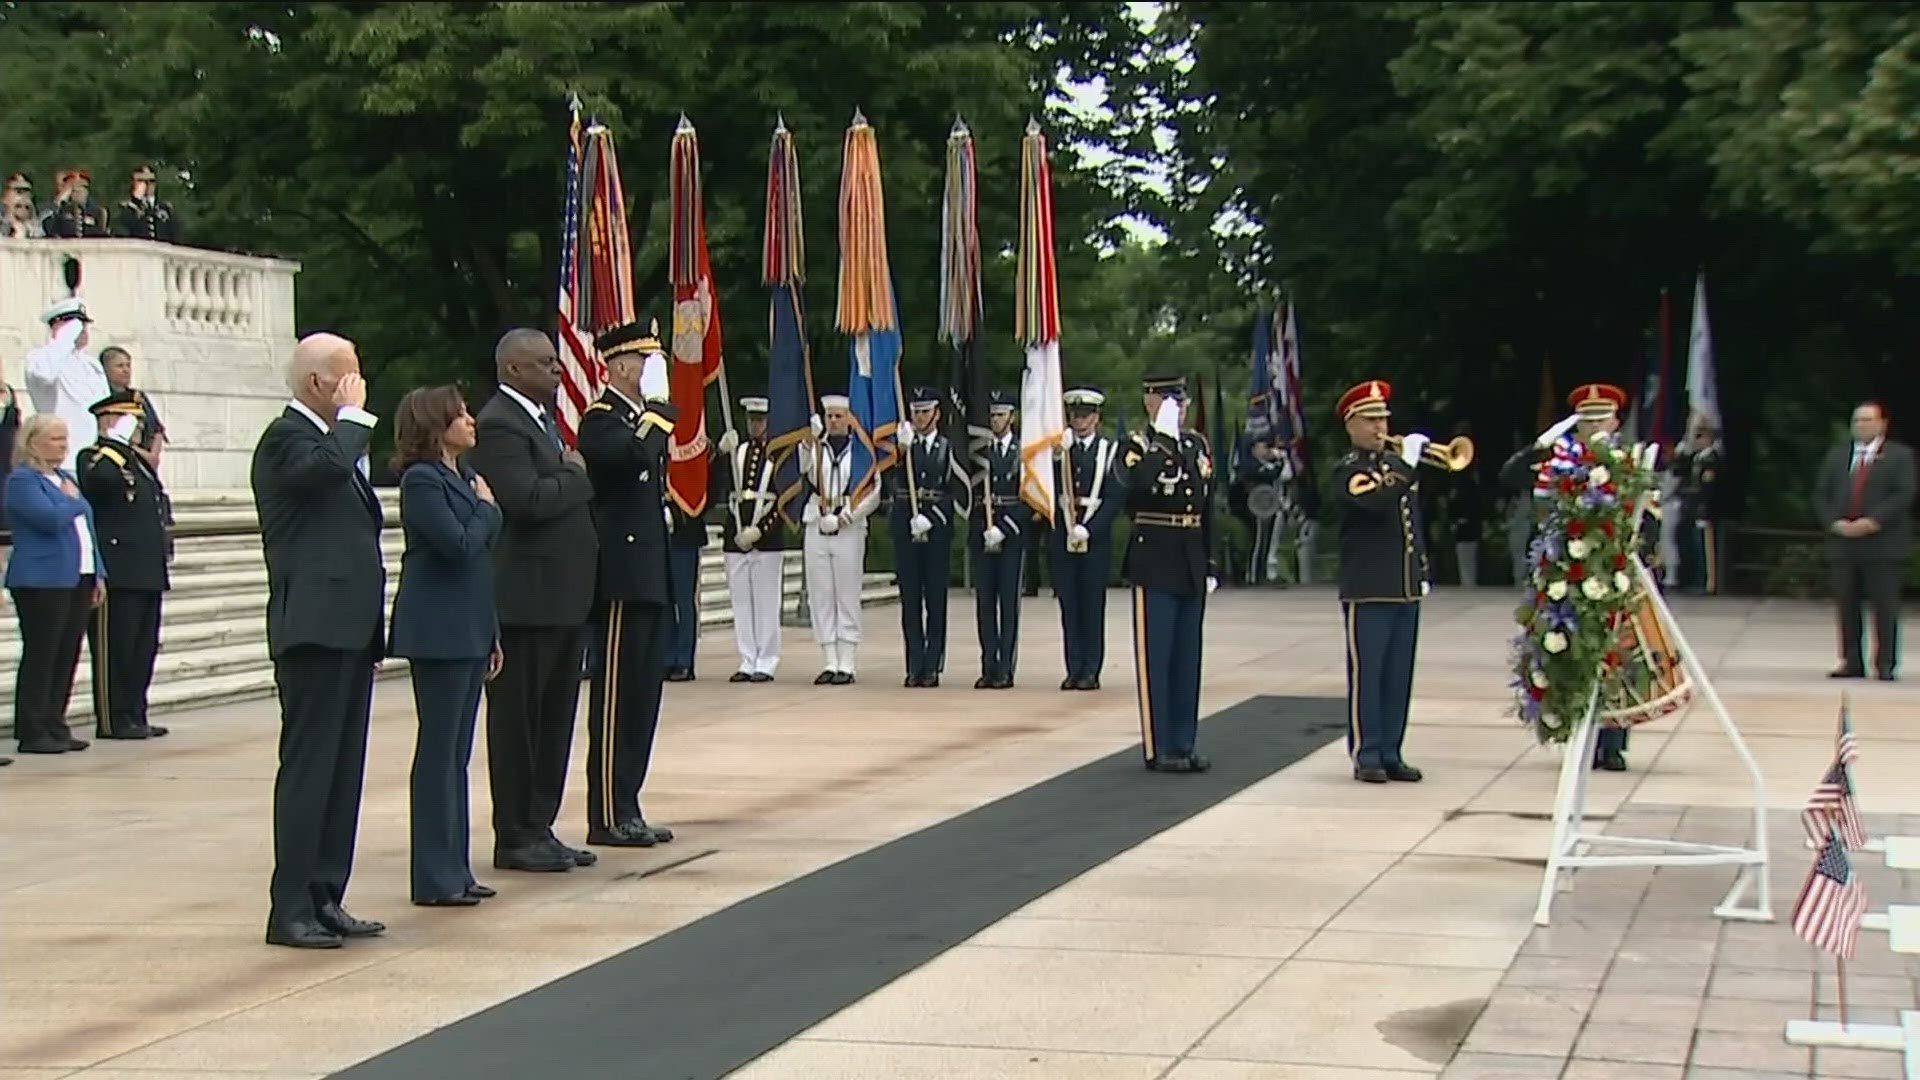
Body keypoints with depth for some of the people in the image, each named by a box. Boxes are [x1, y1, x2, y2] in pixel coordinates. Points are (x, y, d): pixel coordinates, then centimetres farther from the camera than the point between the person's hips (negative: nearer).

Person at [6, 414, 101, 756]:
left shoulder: (66, 478, 19)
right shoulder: (21, 480, -8)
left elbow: (86, 529, 21)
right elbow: (51, 519, -21)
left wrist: (98, 574, 15)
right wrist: (72, 500, -3)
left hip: (78, 579, 8)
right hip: (43, 582, -8)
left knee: (67, 658, 8)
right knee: (40, 657, -5)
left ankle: (55, 727, 14)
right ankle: (33, 733, -1)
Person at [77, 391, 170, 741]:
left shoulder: (137, 461, 21)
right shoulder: (94, 458, -6)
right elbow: (100, 479, -31)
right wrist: (118, 443, -22)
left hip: (147, 577, 9)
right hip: (117, 577, -9)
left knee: (143, 649, 11)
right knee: (115, 649, -5)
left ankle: (134, 716, 17)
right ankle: (112, 721, -2)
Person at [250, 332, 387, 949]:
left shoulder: (333, 438, 22)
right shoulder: (285, 438, -8)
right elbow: (328, 465, -32)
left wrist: (373, 631, 25)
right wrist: (354, 414, -12)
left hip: (349, 627, 10)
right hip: (314, 628, -10)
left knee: (343, 770, 9)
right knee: (308, 767, -9)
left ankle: (325, 899, 14)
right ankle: (290, 909, -7)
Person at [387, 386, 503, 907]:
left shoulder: (464, 476, 15)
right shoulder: (422, 480, -12)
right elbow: (459, 546, -23)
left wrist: (491, 634, 17)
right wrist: (487, 509, -6)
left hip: (469, 631, 9)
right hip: (438, 632, -9)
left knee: (457, 753, 11)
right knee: (438, 752, -4)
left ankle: (455, 868, 17)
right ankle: (434, 878, 1)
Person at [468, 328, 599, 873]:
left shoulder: (544, 419, 17)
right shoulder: (498, 425, -14)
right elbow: (528, 500, -24)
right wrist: (574, 475, -10)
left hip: (563, 597, 10)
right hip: (525, 598, -10)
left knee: (554, 720, 13)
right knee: (519, 720, -1)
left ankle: (540, 829, 20)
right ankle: (515, 838, 7)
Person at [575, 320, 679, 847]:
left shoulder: (640, 417, 19)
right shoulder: (601, 419, -10)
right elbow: (634, 458, -31)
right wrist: (658, 409, -18)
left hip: (650, 578, 10)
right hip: (623, 579, -10)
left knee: (641, 695, 11)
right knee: (617, 696, -6)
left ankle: (626, 808, 16)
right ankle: (608, 817, -2)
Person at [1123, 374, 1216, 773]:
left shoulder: (1198, 445, 14)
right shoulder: (1138, 447, -5)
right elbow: (1139, 486, -28)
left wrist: (1209, 563, 15)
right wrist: (1163, 439, -27)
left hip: (1191, 564, 6)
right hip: (1155, 564, -6)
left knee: (1187, 659, 10)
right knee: (1155, 658, -2)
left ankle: (1183, 745, 16)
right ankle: (1158, 748, 2)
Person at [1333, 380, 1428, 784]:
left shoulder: (1396, 463, 17)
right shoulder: (1348, 470, -5)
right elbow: (1376, 502, -24)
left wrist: (1421, 571, 19)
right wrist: (1406, 465, -20)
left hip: (1405, 589, 7)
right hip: (1368, 590, -7)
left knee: (1398, 676, 8)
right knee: (1366, 674, -4)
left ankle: (1390, 754, 14)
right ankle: (1366, 756, 1)